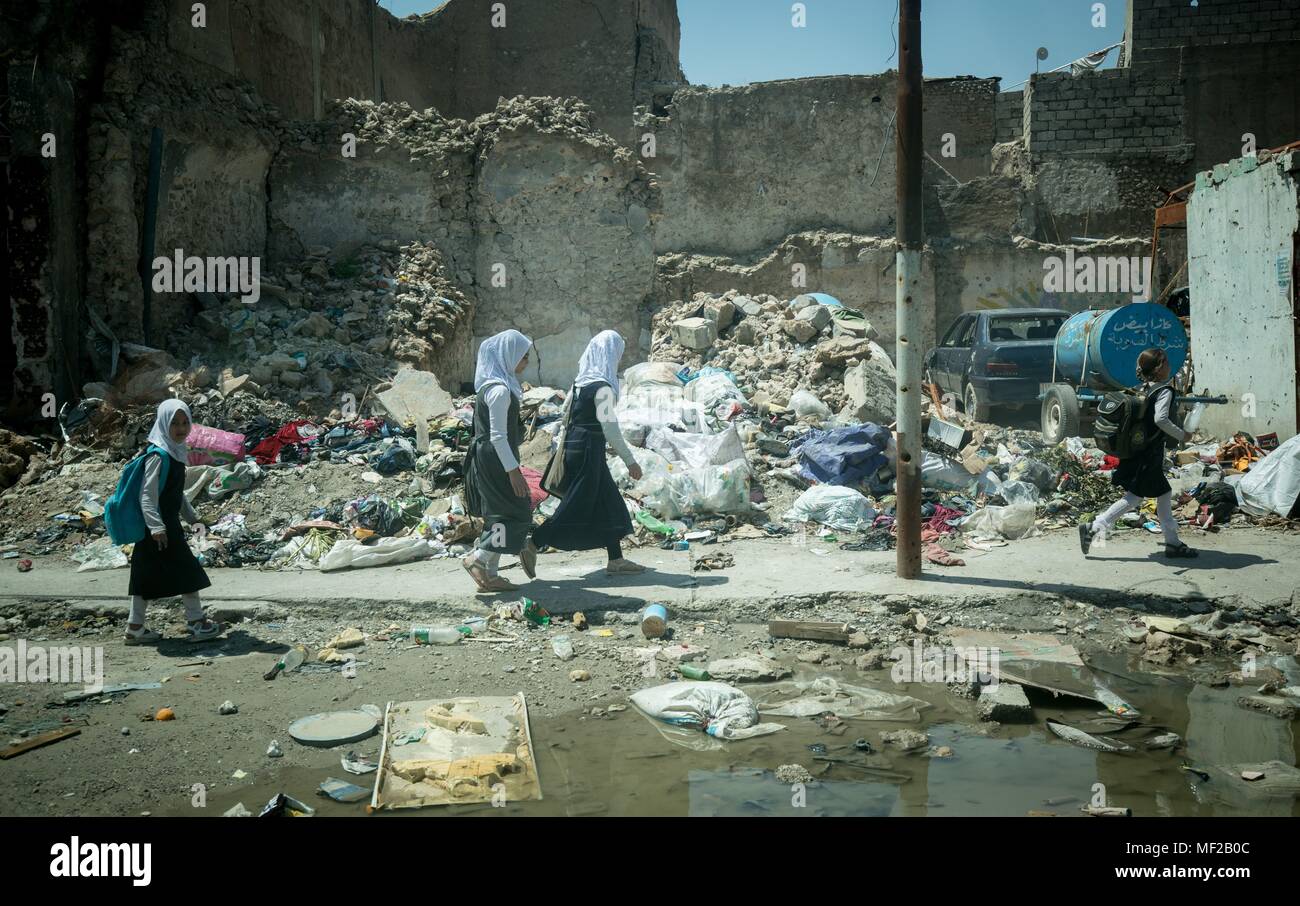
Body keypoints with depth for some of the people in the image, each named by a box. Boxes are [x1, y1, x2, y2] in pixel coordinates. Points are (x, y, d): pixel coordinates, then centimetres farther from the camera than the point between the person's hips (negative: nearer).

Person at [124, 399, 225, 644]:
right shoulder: (158, 456, -17)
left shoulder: (176, 453, 12)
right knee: (187, 570, -4)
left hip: (169, 524, 9)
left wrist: (192, 517, 27)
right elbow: (147, 495, -22)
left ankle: (135, 628, 17)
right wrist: (156, 526, -28)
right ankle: (197, 624, 2)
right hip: (159, 526, -9)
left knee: (147, 576, 11)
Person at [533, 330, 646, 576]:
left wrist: (562, 452, 21)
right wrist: (630, 461, -12)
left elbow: (566, 416, 13)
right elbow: (610, 428, -18)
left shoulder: (580, 382, 9)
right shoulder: (602, 387, -17)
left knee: (608, 501, 13)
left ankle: (616, 560, 17)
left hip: (574, 445, 9)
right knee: (576, 506, -1)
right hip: (589, 450, -9)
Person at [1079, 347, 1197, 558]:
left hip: (1137, 451, 9)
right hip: (1148, 455, -9)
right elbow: (1161, 419, -30)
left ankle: (1172, 542, 18)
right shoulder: (1165, 391, -15)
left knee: (1165, 495, 15)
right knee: (1134, 496, -3)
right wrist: (1181, 435, -18)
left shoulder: (1144, 390, 10)